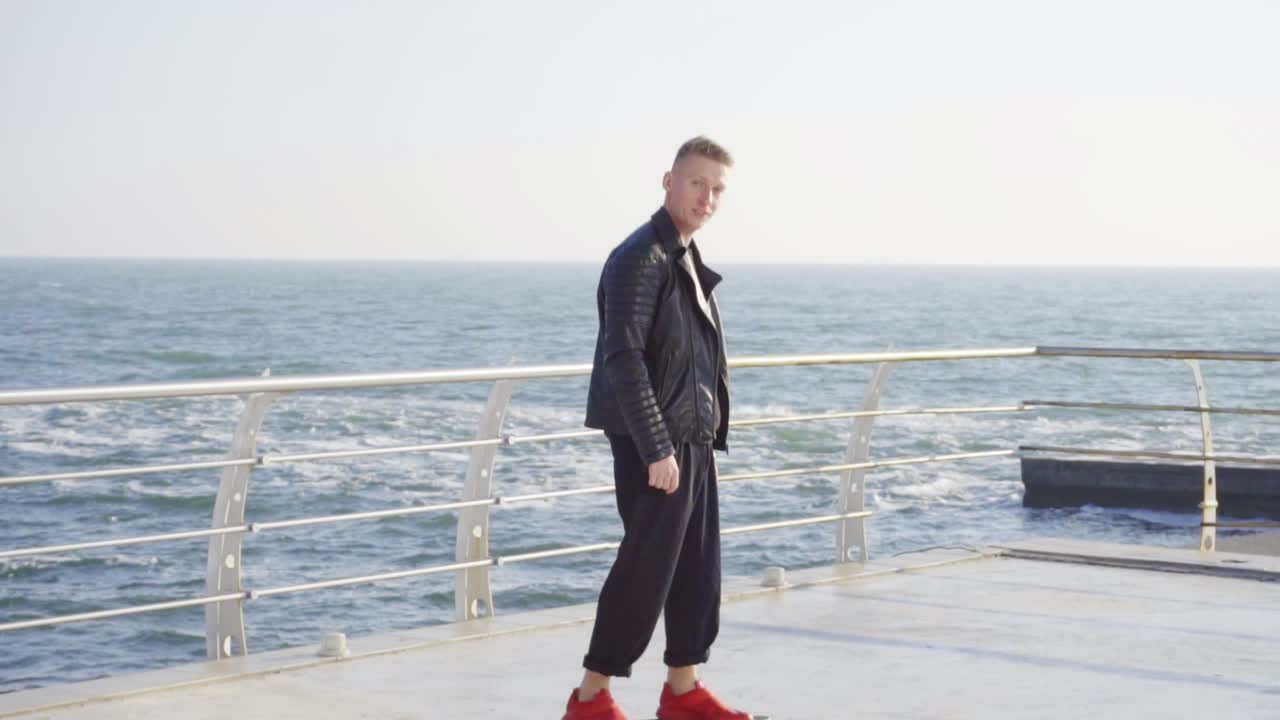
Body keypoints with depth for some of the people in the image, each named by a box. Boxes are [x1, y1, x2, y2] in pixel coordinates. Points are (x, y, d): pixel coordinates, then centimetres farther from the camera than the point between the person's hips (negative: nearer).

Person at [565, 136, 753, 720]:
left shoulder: (688, 260, 15)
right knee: (647, 566, -5)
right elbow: (623, 359, -21)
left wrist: (709, 433, 16)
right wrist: (656, 449, -23)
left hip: (692, 439, 9)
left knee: (698, 567, 13)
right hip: (653, 442, -9)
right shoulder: (640, 258, -15)